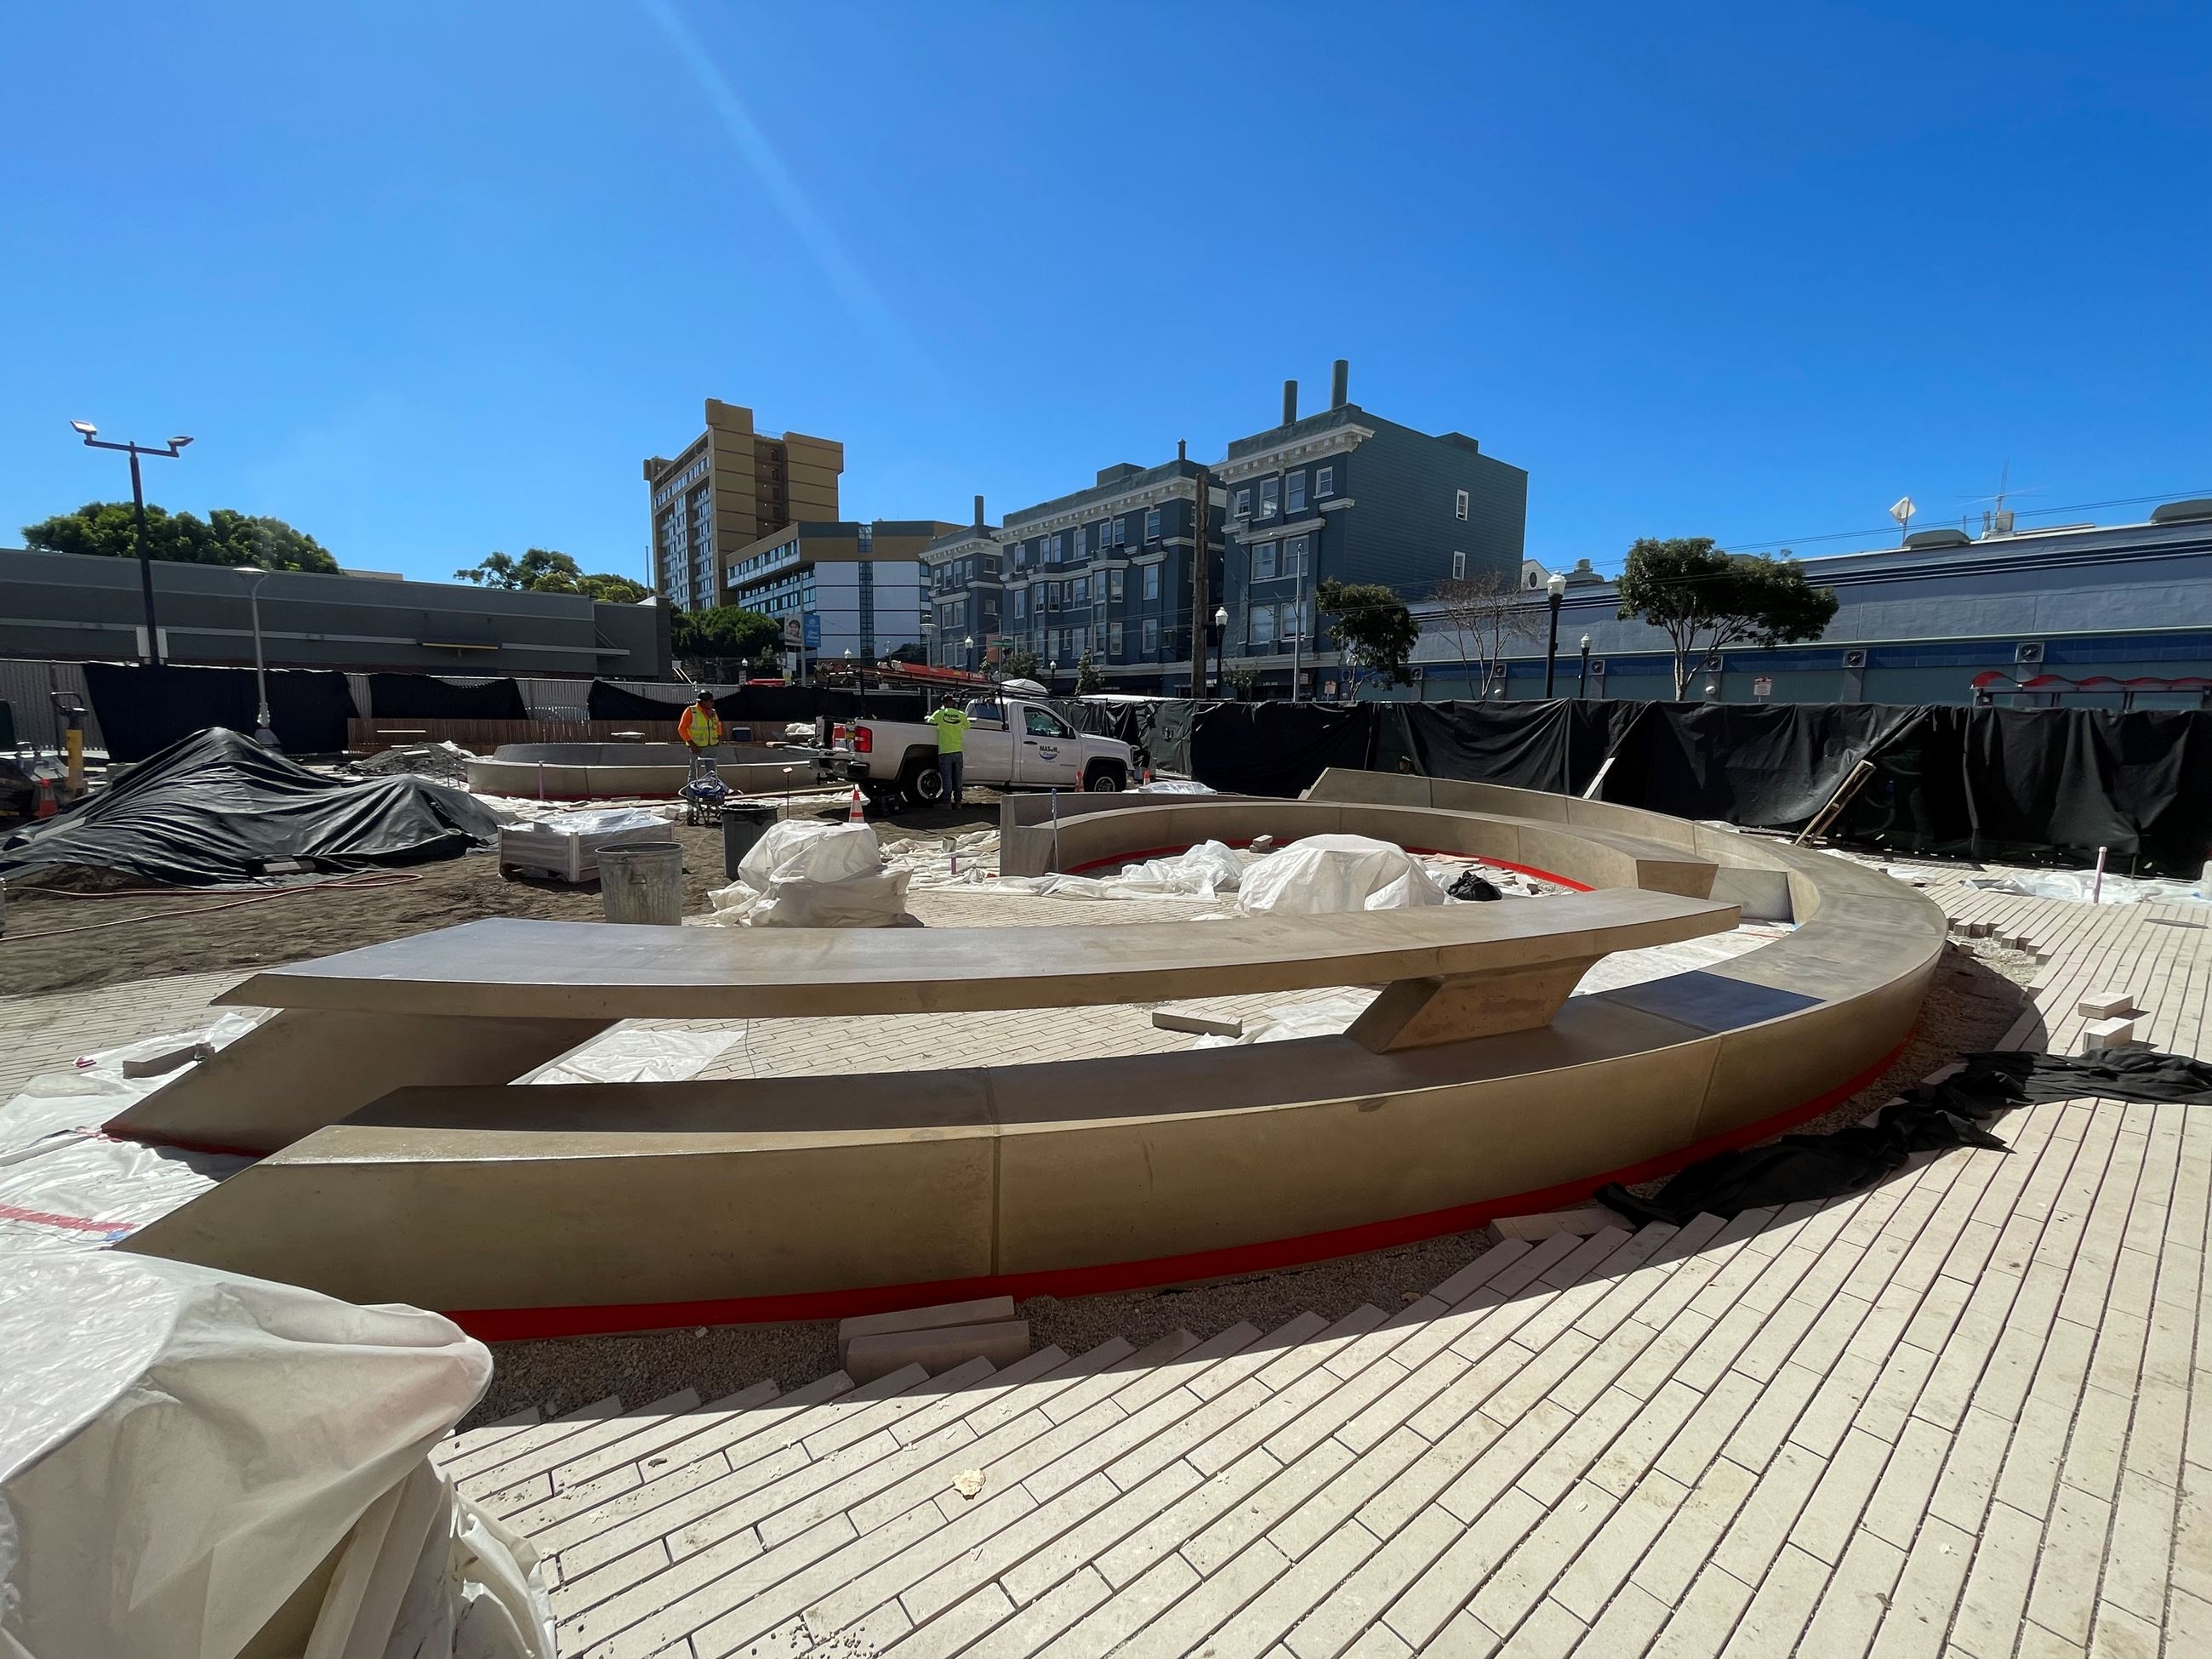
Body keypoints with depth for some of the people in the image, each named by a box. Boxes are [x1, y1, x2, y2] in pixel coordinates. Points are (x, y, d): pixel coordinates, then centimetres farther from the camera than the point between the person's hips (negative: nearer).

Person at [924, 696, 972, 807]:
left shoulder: (940, 713, -4)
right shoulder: (960, 714, 2)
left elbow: (929, 721, 11)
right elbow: (968, 726, 16)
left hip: (945, 751, -3)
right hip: (958, 751, 3)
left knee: (947, 777, 1)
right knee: (957, 778, 11)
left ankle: (947, 801, 1)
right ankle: (957, 801, 15)